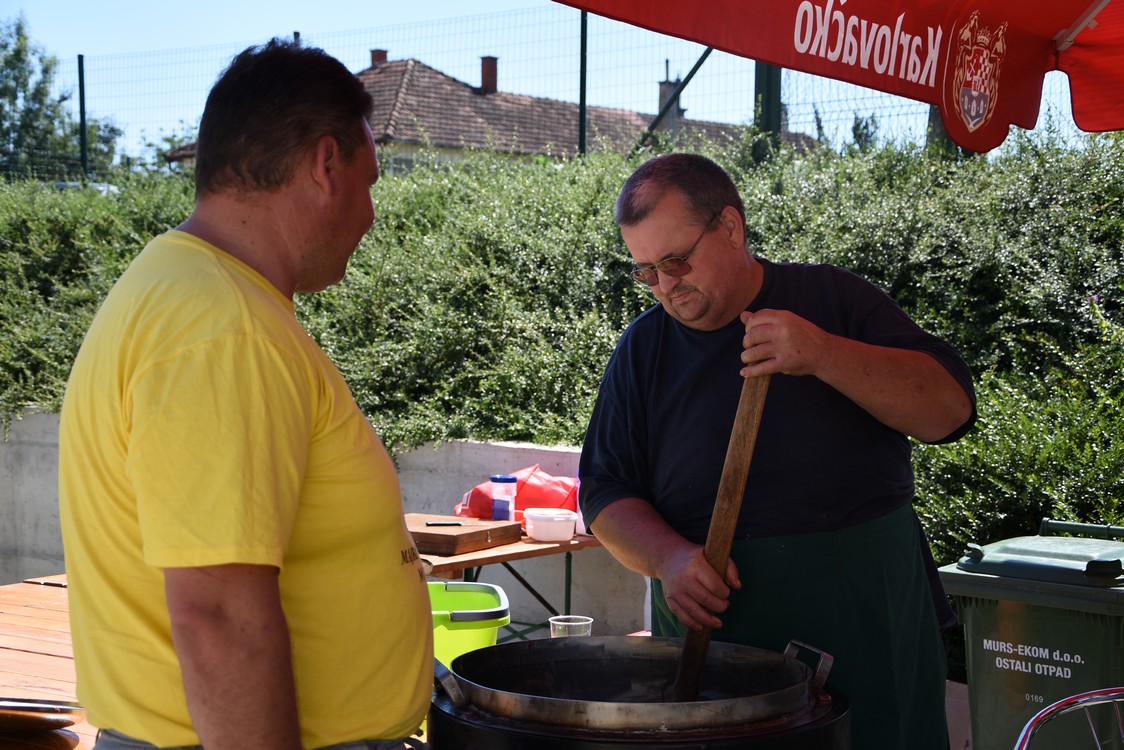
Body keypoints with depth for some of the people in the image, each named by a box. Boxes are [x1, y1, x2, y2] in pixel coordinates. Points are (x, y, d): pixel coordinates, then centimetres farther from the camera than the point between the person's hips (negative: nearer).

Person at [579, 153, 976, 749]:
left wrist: (823, 356, -24)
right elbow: (605, 494, 5)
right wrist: (669, 557, -16)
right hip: (712, 641, 1)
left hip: (869, 630, -1)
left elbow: (949, 407, -10)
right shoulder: (643, 350, 5)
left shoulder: (831, 298, 0)